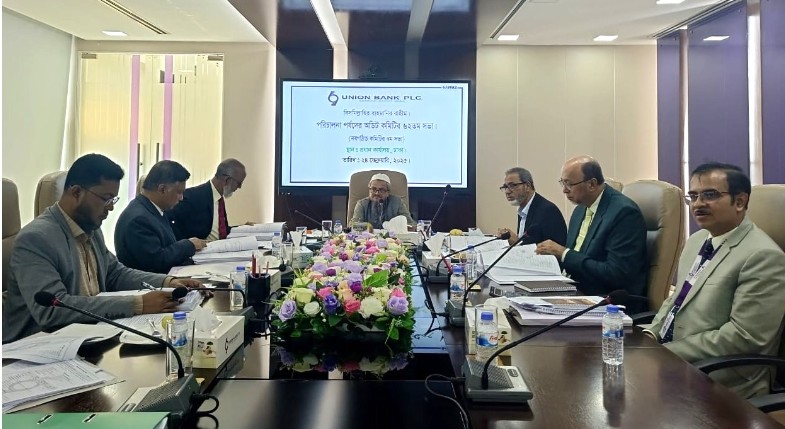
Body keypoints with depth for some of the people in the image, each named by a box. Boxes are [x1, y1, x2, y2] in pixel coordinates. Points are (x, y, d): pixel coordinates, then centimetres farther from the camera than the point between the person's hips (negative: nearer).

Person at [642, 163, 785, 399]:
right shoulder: (697, 239, 11)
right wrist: (652, 333, 0)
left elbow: (744, 337, -22)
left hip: (716, 380, -8)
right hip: (670, 357, 8)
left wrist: (665, 352, -20)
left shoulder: (763, 256, -17)